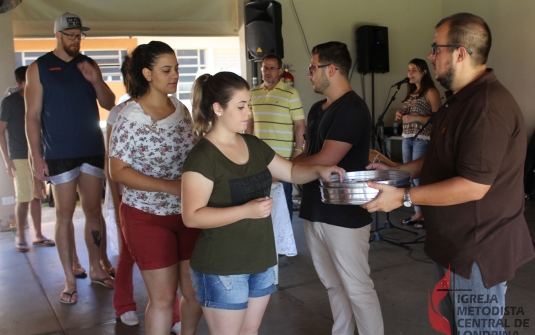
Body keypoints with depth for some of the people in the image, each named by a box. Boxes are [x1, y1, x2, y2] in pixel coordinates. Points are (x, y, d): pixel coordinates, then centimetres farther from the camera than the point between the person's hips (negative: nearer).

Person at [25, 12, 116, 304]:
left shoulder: (89, 65, 9)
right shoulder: (39, 68, -1)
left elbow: (109, 104, 7)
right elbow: (32, 115, -3)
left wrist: (95, 80, -10)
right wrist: (36, 156, -9)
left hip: (93, 150, 3)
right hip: (60, 154, -3)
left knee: (94, 210, 9)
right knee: (64, 214, 2)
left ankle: (96, 268, 22)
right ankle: (70, 280, 10)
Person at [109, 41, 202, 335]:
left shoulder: (181, 110, 3)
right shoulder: (131, 117, -13)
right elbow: (118, 171, -15)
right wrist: (170, 186, -23)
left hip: (187, 213, 5)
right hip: (148, 217, -5)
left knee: (195, 290, 12)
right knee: (163, 297, 5)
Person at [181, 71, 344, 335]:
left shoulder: (253, 145, 5)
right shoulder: (202, 156, -18)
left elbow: (291, 172, 15)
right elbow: (191, 216, -22)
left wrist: (319, 170, -6)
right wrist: (246, 210, -29)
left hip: (260, 261, 7)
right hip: (221, 269, -7)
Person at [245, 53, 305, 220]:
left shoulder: (290, 93, -6)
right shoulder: (254, 93, 8)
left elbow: (299, 125, -7)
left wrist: (298, 153, -11)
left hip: (284, 157, -4)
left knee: (284, 197, 7)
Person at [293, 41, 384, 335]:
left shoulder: (352, 109, -16)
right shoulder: (317, 109, 12)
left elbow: (325, 161, -21)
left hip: (345, 215, -8)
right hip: (315, 212, 9)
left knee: (357, 289, 3)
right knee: (334, 286, 18)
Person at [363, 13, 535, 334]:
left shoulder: (489, 106, -24)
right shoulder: (461, 99, 11)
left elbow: (473, 186, -28)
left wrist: (404, 197, -23)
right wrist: (398, 169, 9)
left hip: (479, 249, -10)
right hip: (454, 241, 10)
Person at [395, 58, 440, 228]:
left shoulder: (431, 92, -6)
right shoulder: (411, 92, 18)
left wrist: (413, 118, -20)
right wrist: (401, 114, 6)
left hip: (422, 139, -8)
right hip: (407, 138, 8)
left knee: (418, 176, -8)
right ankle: (417, 212, 17)